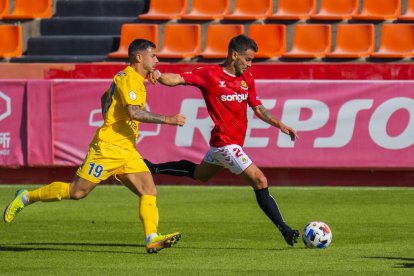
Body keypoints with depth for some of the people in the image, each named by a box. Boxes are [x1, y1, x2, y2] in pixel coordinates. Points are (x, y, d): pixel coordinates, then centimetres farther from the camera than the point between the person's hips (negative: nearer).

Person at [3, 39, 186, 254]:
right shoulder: (128, 78, -13)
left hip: (127, 151, 9)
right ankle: (26, 198, 13)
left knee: (149, 190, -9)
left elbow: (106, 97, 34)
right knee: (77, 192, -3)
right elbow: (133, 112, -28)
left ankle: (152, 239, -19)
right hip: (108, 147, -9)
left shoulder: (135, 80, 18)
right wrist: (167, 120, -27)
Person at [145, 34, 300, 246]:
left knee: (199, 174, 30)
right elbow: (176, 79, -17)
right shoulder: (209, 75, -12)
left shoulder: (247, 79, 8)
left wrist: (279, 125, 4)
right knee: (259, 181, -14)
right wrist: (158, 76, -37)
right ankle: (285, 230, -11)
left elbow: (258, 109, 16)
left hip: (234, 142, 9)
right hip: (225, 142, -9)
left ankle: (153, 168, 42)